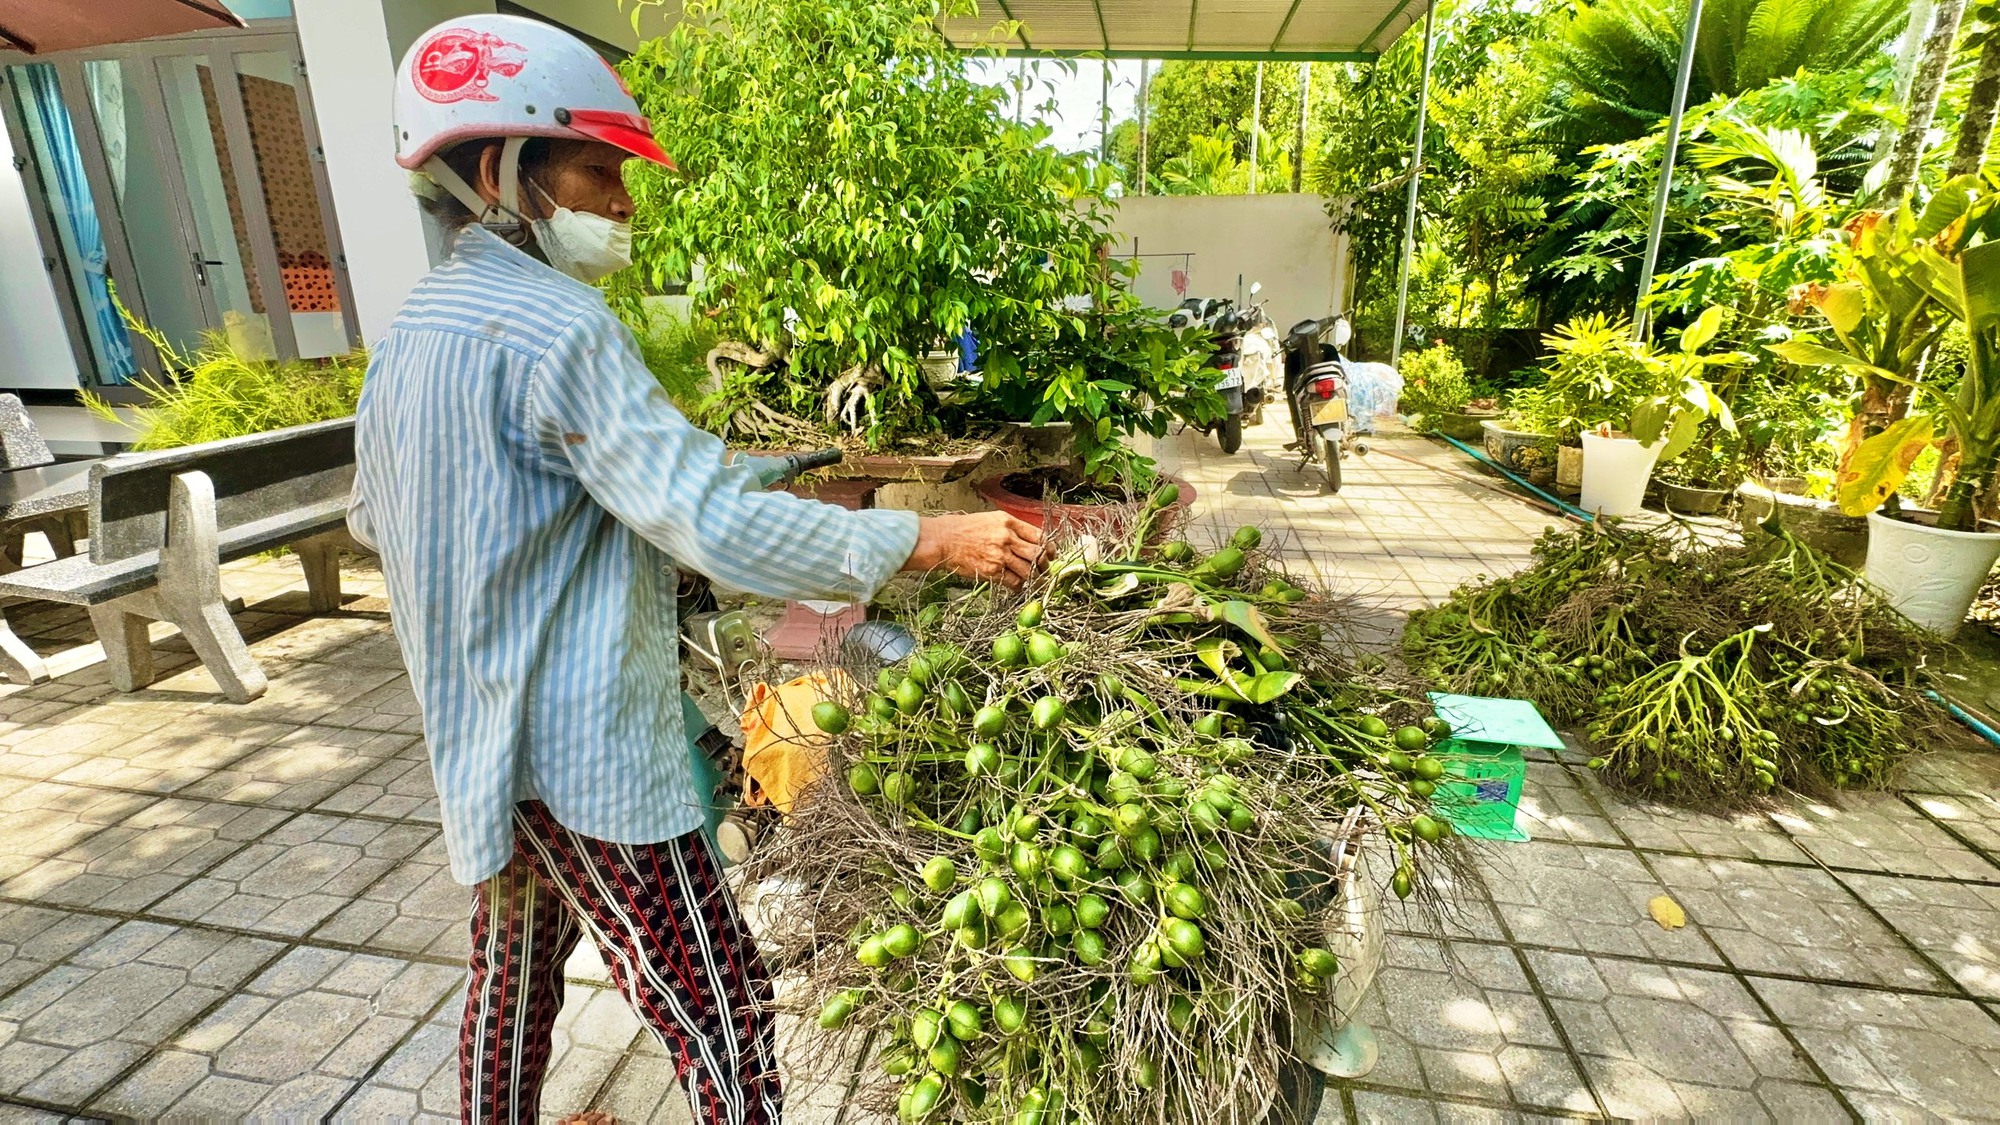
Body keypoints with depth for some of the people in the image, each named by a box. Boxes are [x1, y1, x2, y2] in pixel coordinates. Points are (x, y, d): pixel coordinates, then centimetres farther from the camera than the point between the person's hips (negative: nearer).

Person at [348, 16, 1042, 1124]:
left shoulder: (409, 330, 7)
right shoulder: (554, 326, -21)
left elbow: (373, 516, 17)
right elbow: (713, 522, -28)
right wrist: (927, 540, -24)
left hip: (480, 736, 9)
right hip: (588, 752, -9)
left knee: (514, 969, 27)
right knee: (720, 1011, 5)